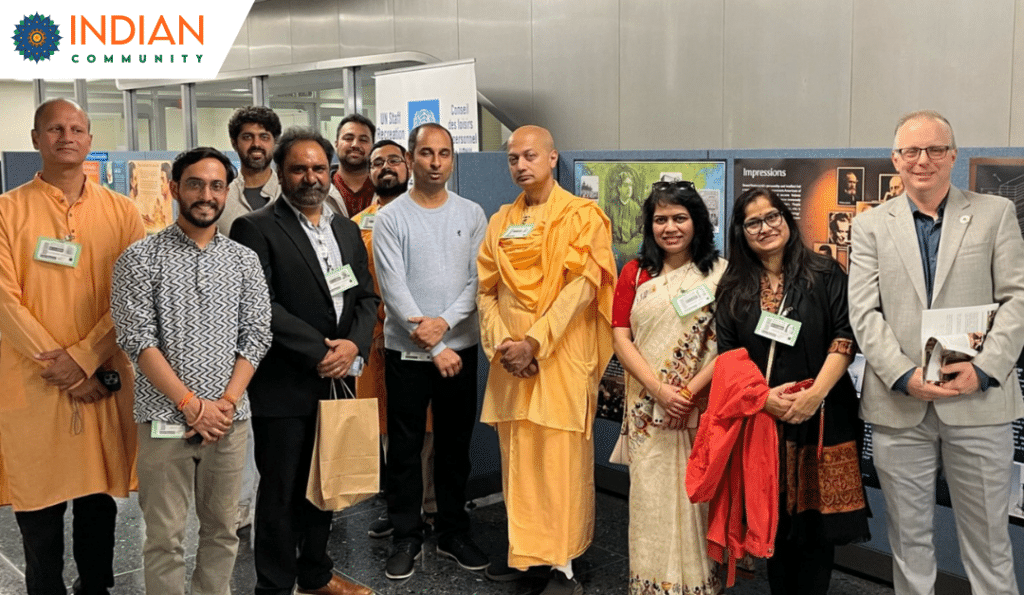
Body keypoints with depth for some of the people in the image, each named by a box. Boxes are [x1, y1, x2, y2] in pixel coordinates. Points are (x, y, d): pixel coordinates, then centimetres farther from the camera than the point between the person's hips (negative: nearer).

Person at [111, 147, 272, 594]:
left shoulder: (245, 261, 7)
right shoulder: (141, 258, -2)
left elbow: (256, 337, 4)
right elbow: (138, 339, -8)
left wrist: (227, 402, -8)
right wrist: (192, 404, -13)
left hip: (230, 419, 3)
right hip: (165, 418, -3)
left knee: (222, 529, 12)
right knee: (165, 538, 5)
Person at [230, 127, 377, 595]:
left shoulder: (347, 230, 13)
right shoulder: (255, 229, -8)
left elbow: (366, 297, 11)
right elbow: (262, 306, -16)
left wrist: (352, 344, -7)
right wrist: (319, 351, -17)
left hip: (335, 381, 6)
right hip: (284, 386, -6)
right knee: (281, 493, 5)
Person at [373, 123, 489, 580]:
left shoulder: (471, 214, 4)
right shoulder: (391, 218, -5)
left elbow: (479, 280, -1)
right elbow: (394, 289, -11)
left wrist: (445, 322, -16)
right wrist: (435, 349, -15)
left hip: (460, 346, 2)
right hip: (407, 351, -2)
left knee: (455, 445, 12)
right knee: (405, 449, 7)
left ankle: (453, 533, 26)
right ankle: (406, 538, 21)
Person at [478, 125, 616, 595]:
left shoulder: (582, 217, -3)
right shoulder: (500, 222, 13)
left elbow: (580, 287, -12)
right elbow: (487, 291, 10)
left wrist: (534, 343, -17)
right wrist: (502, 343, -7)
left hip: (561, 357, -5)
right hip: (510, 360, 5)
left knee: (559, 459, -3)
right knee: (516, 456, 10)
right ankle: (522, 549, 23)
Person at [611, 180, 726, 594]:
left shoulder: (720, 273, 0)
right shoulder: (635, 273, 7)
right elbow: (621, 338, 1)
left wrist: (690, 391, -13)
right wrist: (659, 389, -11)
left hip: (701, 407, -2)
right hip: (648, 406, 2)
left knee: (696, 496, 2)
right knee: (650, 496, 6)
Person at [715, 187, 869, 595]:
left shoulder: (825, 275, 3)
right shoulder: (733, 290, 10)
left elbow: (845, 337, -5)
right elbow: (727, 355, 4)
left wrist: (814, 394, -16)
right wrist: (763, 396, -12)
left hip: (820, 419, -2)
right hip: (761, 419, 2)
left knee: (815, 519, 2)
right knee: (774, 519, 7)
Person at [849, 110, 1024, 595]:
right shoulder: (871, 226, 7)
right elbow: (864, 313, 0)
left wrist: (984, 369, -13)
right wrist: (905, 376, -13)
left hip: (979, 403, 0)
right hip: (899, 405, 1)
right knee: (908, 539, 11)